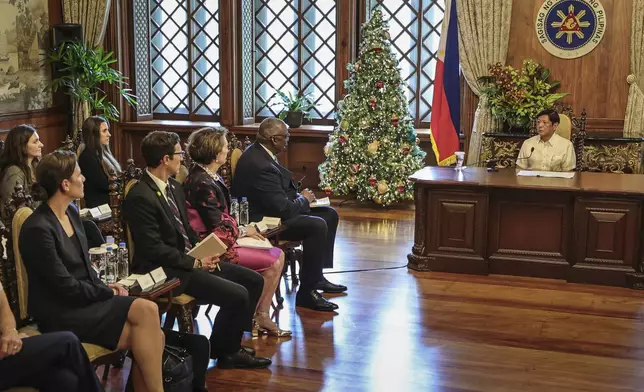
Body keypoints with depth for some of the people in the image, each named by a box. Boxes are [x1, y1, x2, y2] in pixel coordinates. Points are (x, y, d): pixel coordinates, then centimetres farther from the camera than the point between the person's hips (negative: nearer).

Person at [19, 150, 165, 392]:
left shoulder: (71, 212, 8)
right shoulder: (38, 229, -19)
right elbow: (66, 287, -18)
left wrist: (104, 287, -2)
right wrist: (109, 294, -9)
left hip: (84, 299, 8)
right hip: (62, 312, -8)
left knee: (153, 336, -15)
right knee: (147, 311, -23)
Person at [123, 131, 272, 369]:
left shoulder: (174, 187, 10)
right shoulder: (140, 197, -19)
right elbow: (154, 249, -21)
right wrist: (195, 264, -15)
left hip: (191, 258, 10)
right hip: (167, 270, -10)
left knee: (254, 281, 5)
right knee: (237, 295, -20)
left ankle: (231, 345, 14)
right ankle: (222, 351, 5)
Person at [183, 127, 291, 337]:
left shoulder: (209, 176, 9)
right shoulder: (202, 183, -22)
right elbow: (218, 227, -20)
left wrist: (242, 228, 1)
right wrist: (243, 230, -3)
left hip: (222, 240, 10)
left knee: (277, 255, 6)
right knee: (274, 260, -8)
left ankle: (261, 316, 6)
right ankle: (258, 317, 8)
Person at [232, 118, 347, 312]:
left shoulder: (259, 151, 4)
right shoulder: (260, 165, -28)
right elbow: (282, 208, -28)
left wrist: (298, 196, 0)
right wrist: (303, 200, -9)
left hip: (270, 209, 11)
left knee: (330, 214, 11)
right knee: (318, 225, -27)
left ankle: (317, 276, 19)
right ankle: (306, 292, -18)